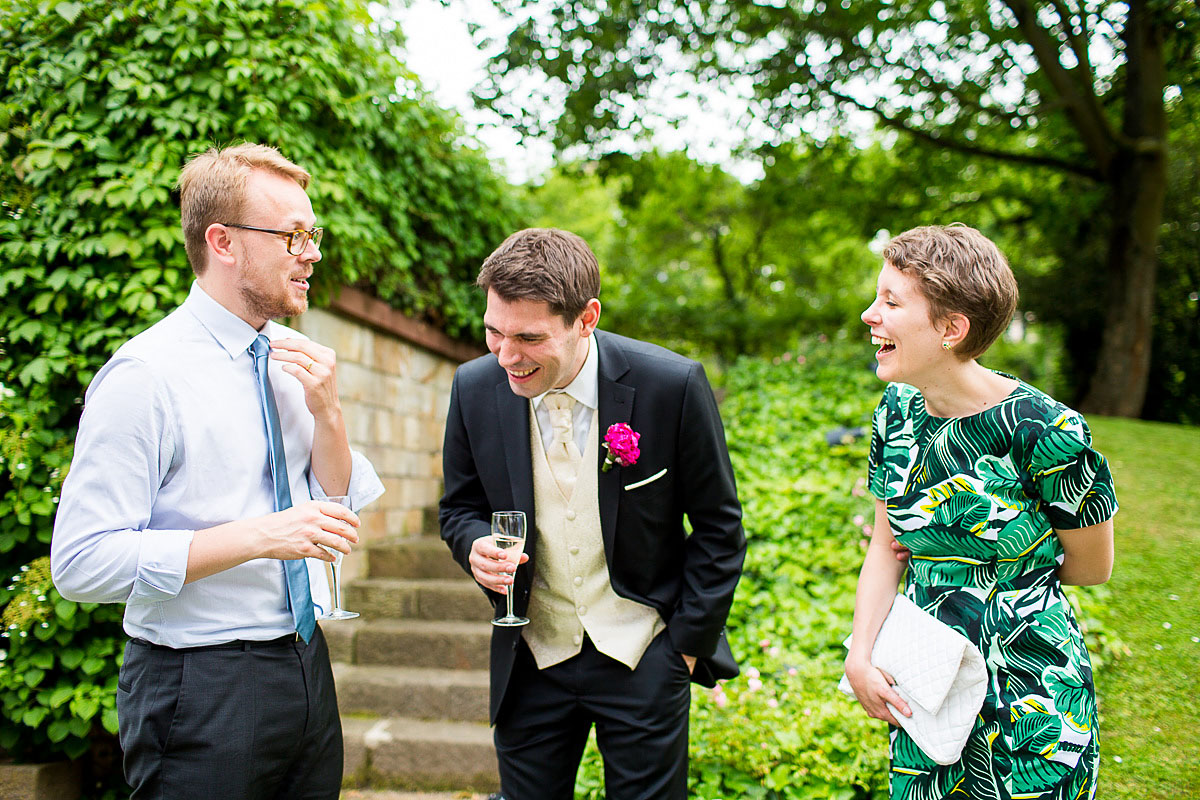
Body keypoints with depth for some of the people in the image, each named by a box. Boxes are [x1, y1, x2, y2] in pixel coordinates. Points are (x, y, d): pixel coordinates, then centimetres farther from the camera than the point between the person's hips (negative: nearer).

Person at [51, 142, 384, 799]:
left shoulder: (290, 360, 4)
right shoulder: (146, 374, -16)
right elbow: (82, 562, -21)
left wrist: (327, 412, -8)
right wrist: (257, 536, -26)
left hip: (306, 668, 7)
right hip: (202, 690, -7)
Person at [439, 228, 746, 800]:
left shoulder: (673, 385, -17)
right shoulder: (476, 388, -7)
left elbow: (718, 527, -5)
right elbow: (460, 507, 8)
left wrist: (688, 644, -5)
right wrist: (478, 545, -14)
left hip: (642, 660, -2)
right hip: (531, 661, 3)